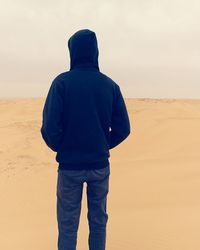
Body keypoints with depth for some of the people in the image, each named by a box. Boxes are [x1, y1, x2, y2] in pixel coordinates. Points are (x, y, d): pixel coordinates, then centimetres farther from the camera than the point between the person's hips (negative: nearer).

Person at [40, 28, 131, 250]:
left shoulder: (62, 82, -11)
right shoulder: (110, 85, -2)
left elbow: (50, 127, -16)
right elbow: (123, 129, -3)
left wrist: (59, 148, 5)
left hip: (70, 166, -2)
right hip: (100, 165, 3)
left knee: (68, 225, 12)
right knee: (98, 221, 18)